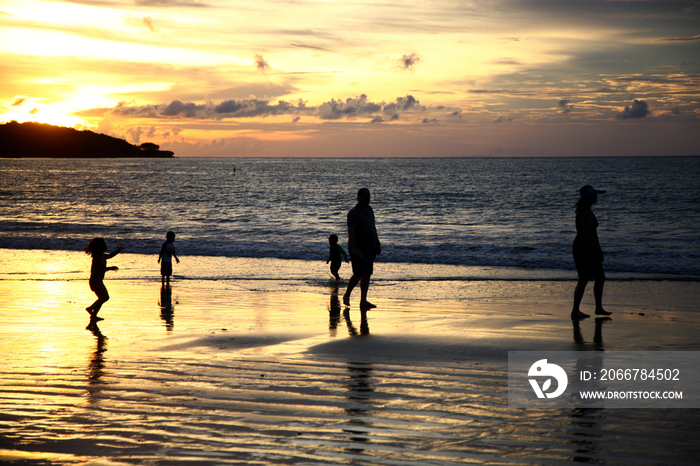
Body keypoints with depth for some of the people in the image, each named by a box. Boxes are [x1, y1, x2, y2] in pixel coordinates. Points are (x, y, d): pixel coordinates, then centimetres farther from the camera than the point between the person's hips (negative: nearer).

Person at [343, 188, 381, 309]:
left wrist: (378, 244, 20)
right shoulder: (354, 213, -11)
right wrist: (354, 249, -26)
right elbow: (350, 232, -18)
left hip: (370, 248, 8)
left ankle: (363, 301, 2)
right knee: (358, 274, -10)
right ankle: (347, 295, 10)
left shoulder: (369, 210, 15)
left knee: (367, 275, 2)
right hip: (358, 249, -8)